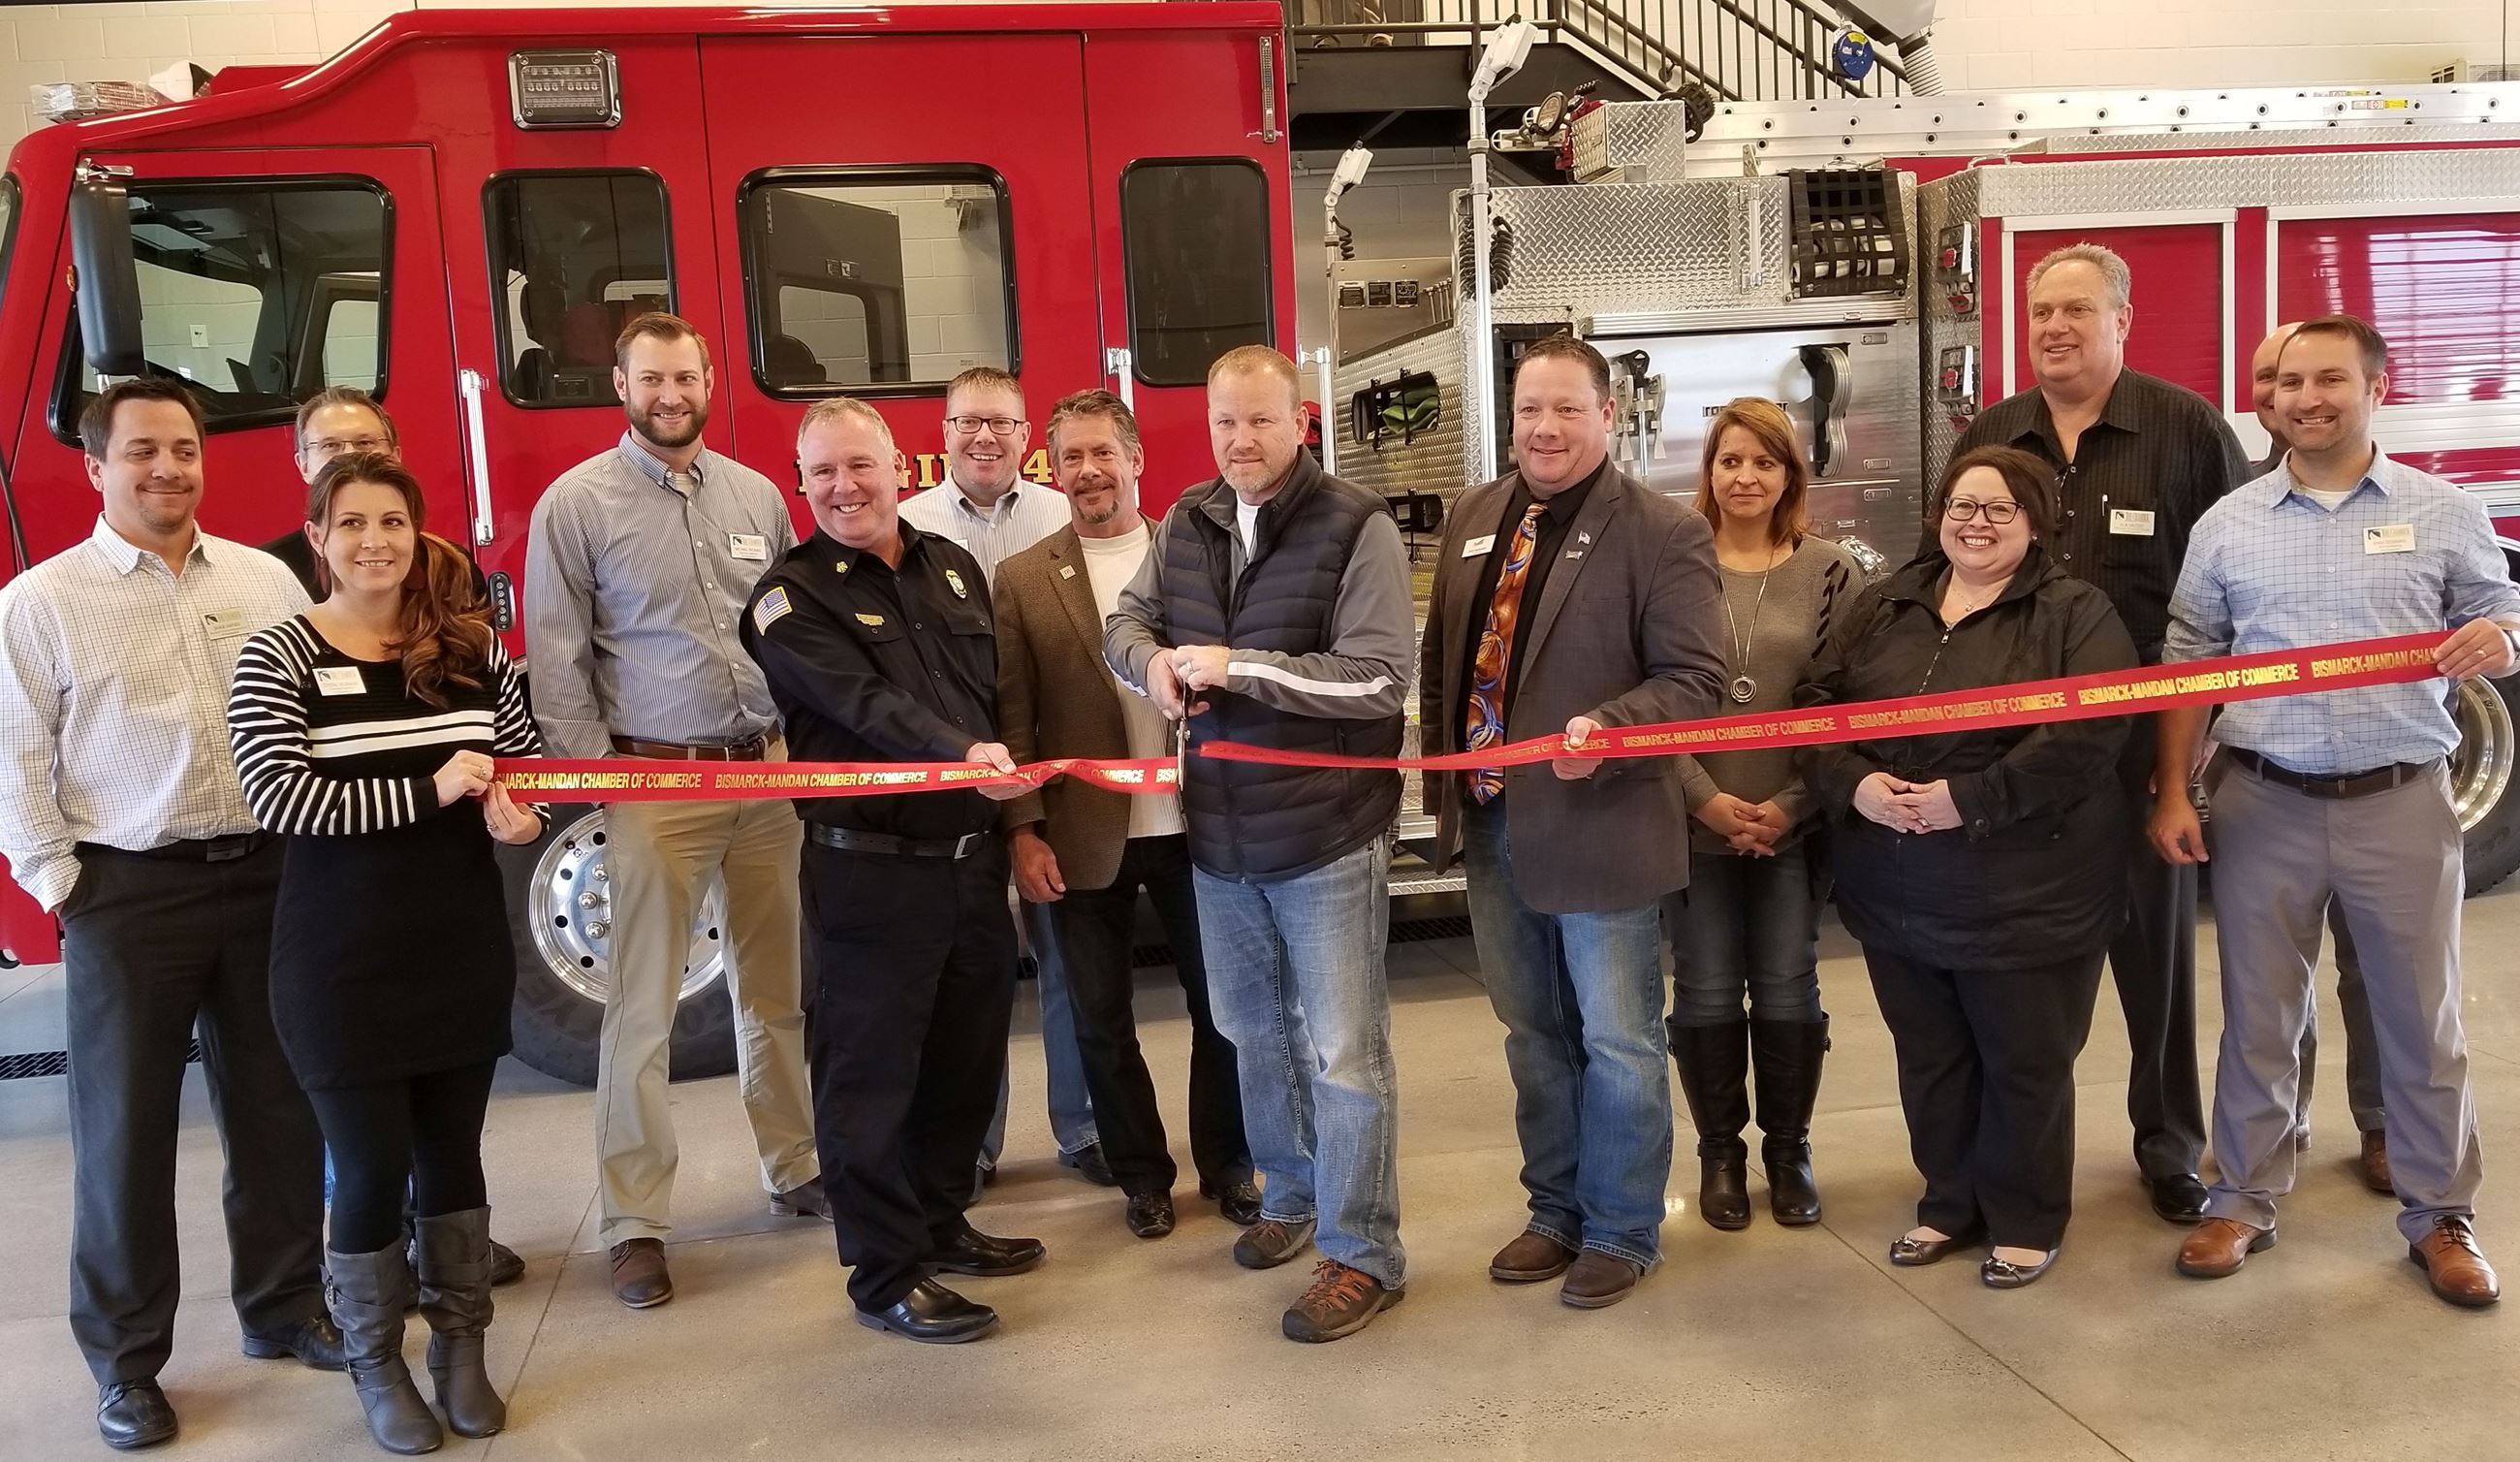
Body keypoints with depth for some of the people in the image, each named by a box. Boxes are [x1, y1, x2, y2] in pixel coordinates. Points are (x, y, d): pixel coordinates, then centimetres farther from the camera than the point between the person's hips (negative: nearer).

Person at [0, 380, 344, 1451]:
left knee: (277, 1108, 12)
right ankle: (125, 1360, 19)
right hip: (129, 893, -3)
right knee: (126, 1128, 5)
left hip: (269, 877, 3)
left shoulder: (266, 580, 8)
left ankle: (285, 1306, 28)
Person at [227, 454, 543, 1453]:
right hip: (342, 963, -3)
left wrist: (517, 809, -8)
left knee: (453, 1150, 14)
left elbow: (529, 755, 14)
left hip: (464, 948, 4)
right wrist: (428, 790, -24)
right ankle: (376, 1366, 26)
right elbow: (274, 795, -20)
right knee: (372, 1166, 4)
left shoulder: (468, 642, 3)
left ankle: (461, 1349, 31)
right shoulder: (280, 654, -9)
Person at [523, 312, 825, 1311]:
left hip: (769, 773, 4)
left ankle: (794, 1172, 28)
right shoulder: (576, 503, -3)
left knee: (775, 990, 13)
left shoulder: (756, 495, 9)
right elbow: (556, 662, -4)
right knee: (642, 1008, 0)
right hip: (654, 781, -4)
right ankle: (635, 1224, 9)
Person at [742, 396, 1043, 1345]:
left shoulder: (954, 569, 12)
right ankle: (885, 1278, 16)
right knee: (872, 1072, 3)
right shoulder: (792, 597, -7)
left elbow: (1001, 697, 15)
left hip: (972, 858, 7)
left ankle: (939, 1224, 35)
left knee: (968, 1054, 17)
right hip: (871, 868, -6)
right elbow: (867, 705, -24)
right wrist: (963, 756, -39)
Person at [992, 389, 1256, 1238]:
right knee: (1101, 1018, 10)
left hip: (1193, 825, 0)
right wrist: (1023, 831, -8)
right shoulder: (1022, 580, 1)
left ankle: (1226, 1165, 29)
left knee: (1219, 1005, 10)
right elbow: (1010, 714, -2)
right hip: (1085, 838, 0)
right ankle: (1142, 1175, 28)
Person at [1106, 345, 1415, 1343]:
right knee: (1252, 1029, 21)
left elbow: (1378, 679, -20)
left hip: (1326, 834, -6)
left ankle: (1363, 1253, 14)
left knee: (1343, 1050, 1)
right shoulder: (1187, 524, 6)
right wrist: (1152, 660, -12)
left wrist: (1237, 667, -23)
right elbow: (1124, 621, 12)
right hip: (1219, 830, 7)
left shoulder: (1358, 529, -13)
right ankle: (1291, 1193, 42)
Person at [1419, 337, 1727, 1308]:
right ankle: (1556, 1210, 35)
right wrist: (1441, 776, 8)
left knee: (1618, 1041, 7)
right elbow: (1439, 657, 14)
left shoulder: (1664, 532, -10)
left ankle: (1621, 1232, 25)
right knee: (1532, 1033, 18)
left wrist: (1606, 729, -30)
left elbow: (1693, 678, -13)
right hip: (1489, 820, 6)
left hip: (1598, 825, -6)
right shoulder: (1472, 519, 8)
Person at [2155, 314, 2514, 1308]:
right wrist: (2172, 793, 0)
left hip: (2400, 804, 0)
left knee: (2421, 1020, 8)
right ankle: (2244, 1201, 21)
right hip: (2262, 804, 1)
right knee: (2259, 1016, 9)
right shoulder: (2229, 523, 5)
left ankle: (2440, 1216, 23)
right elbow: (2188, 661, 6)